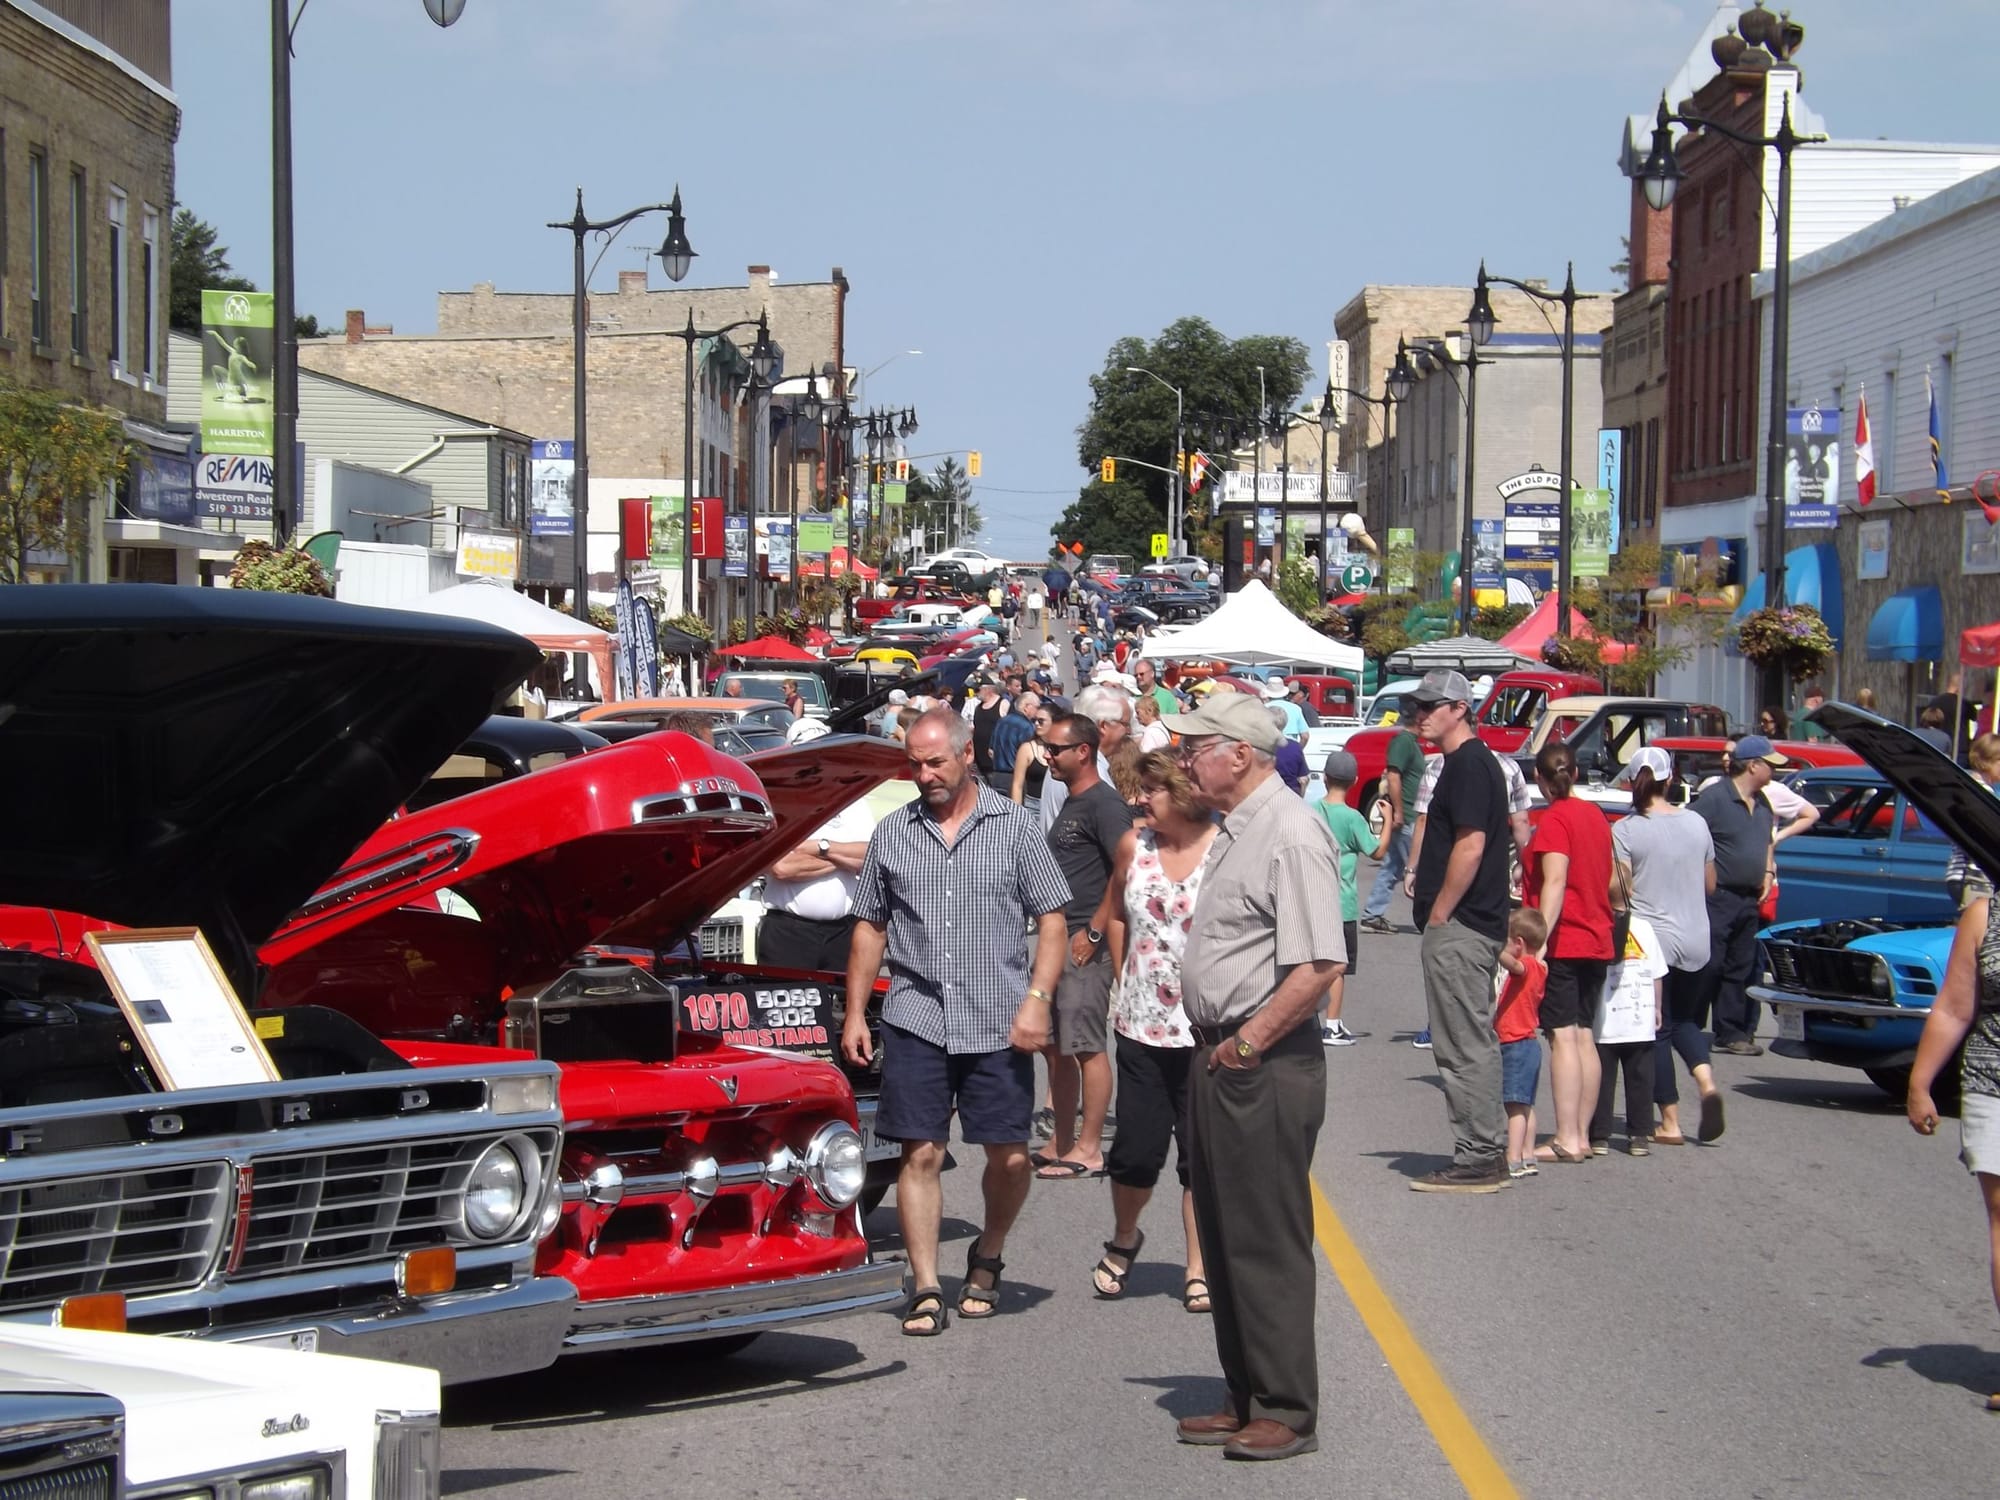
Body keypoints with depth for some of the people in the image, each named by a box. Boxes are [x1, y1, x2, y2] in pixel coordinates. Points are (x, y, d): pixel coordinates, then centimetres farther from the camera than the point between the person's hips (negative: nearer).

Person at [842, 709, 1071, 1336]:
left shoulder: (1013, 827, 3)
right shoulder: (892, 833, 10)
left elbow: (1051, 918, 2)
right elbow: (870, 927, 14)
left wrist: (1037, 998, -9)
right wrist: (855, 1014, 9)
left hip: (999, 1024, -1)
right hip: (916, 1020, 1)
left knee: (1009, 1157, 2)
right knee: (921, 1155, -2)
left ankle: (987, 1257, 27)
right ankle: (926, 1290, 3)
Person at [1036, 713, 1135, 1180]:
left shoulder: (1104, 804, -13)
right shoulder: (1071, 803, 17)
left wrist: (1093, 932, -19)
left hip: (1085, 946, -10)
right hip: (1059, 941, 10)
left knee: (1086, 1047, -6)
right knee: (1055, 1045, 13)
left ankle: (1088, 1151, -1)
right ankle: (1061, 1142, 21)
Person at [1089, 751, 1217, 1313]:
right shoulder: (1134, 844, 3)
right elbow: (1115, 915, 19)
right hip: (1141, 1027, 3)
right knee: (1136, 1150, 5)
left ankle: (1199, 1268, 15)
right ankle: (1123, 1240, 32)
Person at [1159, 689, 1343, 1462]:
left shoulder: (1290, 834, -17)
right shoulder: (1234, 831, 14)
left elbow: (1318, 964, -25)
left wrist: (1248, 1042, -19)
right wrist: (1214, 1046, 16)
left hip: (1265, 1069, -10)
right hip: (1219, 1057, 10)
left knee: (1268, 1245, -4)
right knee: (1224, 1240, 15)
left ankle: (1285, 1412, 4)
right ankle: (1245, 1398, 25)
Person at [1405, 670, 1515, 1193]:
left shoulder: (1468, 765, -14)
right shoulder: (1471, 762, 18)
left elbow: (1470, 846, -21)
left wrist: (1438, 915, -17)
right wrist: (1430, 898, 20)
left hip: (1458, 928, -11)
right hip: (1473, 925, 11)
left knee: (1464, 1046, -8)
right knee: (1474, 1043, 14)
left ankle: (1476, 1160, -6)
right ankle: (1488, 1153, 18)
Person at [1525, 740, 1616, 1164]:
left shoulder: (1554, 819, -12)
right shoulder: (1595, 815, 12)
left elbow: (1555, 882, -22)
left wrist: (1539, 937, -28)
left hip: (1563, 942, -8)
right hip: (1596, 939, 8)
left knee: (1563, 1036, -10)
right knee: (1583, 1036, 11)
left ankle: (1567, 1139, -14)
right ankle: (1582, 1135, 13)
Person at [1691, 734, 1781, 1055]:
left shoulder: (1762, 804, 15)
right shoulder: (1714, 797, -13)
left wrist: (1768, 873, 13)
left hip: (1749, 899, 8)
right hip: (1717, 897, -8)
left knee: (1740, 969, 10)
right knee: (1706, 966, -7)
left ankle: (1732, 1033, 15)